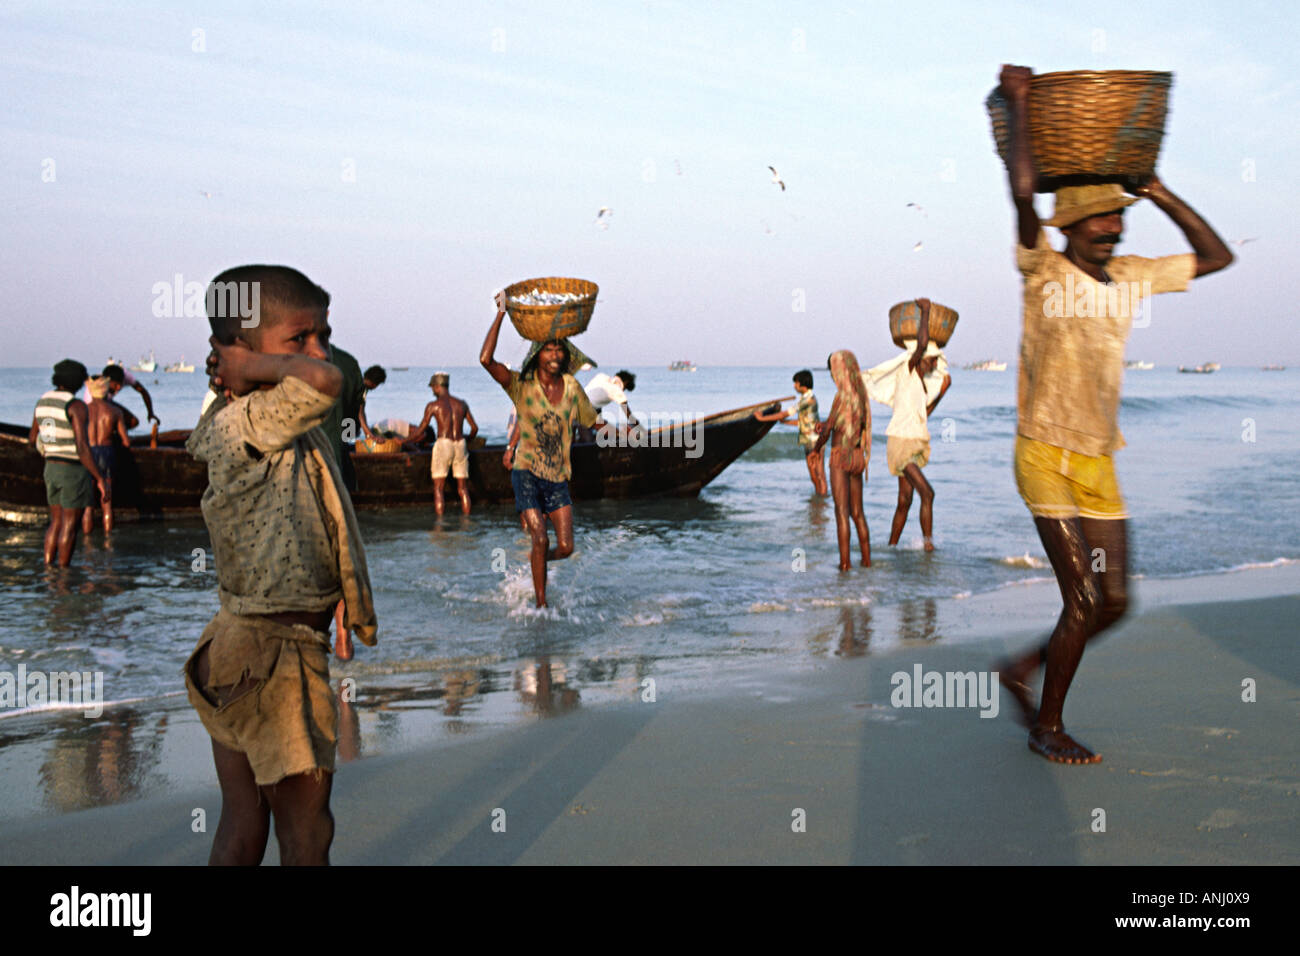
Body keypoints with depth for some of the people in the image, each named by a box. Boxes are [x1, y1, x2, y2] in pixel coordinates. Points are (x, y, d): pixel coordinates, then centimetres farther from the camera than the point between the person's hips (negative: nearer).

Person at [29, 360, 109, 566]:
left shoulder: (43, 401, 6)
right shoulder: (76, 405, -19)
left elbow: (33, 439, 17)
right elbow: (82, 447, -25)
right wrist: (100, 479, -23)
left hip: (52, 469, 7)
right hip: (74, 471, -7)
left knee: (56, 523, 16)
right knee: (70, 525, 2)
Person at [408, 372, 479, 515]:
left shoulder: (433, 405, 0)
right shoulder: (462, 404, 11)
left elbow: (421, 430, 5)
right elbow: (475, 428, 12)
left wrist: (406, 440, 21)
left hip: (443, 444, -4)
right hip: (460, 445, 4)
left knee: (438, 487, 1)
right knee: (463, 487, 9)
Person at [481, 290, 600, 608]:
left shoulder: (571, 387, 2)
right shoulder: (522, 386, -10)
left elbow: (592, 421, 16)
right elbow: (486, 359, -24)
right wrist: (501, 313, -22)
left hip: (558, 475, 3)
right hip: (527, 471, -3)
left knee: (566, 546, -2)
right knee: (541, 539, -11)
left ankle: (536, 559, 33)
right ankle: (541, 605, 5)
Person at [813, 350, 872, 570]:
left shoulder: (842, 395, -14)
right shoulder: (861, 395, 7)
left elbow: (827, 429, -13)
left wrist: (816, 449, 4)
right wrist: (828, 423, 29)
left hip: (840, 456, -7)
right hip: (858, 456, 7)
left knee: (841, 511, -4)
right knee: (857, 512, 14)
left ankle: (845, 561, -6)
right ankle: (866, 559, 17)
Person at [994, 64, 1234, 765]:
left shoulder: (1130, 278, 10)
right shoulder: (1043, 270, -8)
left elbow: (1216, 258, 16)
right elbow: (1022, 192, -25)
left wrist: (1158, 192, 9)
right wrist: (1018, 104, -16)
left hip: (1100, 464, 6)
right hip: (1045, 457, -6)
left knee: (1114, 603, 6)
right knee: (1083, 602, -7)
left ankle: (1022, 670, 29)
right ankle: (1047, 727, 12)